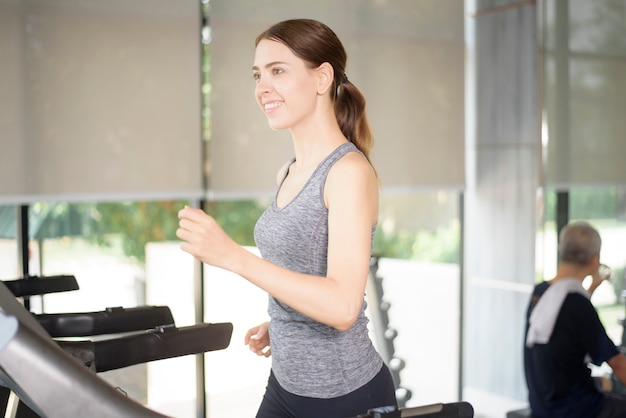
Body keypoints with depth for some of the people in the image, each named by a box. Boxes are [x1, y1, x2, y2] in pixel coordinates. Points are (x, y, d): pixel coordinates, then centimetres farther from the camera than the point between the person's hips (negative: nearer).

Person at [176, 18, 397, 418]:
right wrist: (278, 324, 8)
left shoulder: (349, 171, -18)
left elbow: (343, 305, -27)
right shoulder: (288, 174, 8)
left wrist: (233, 256, -32)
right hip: (286, 384, 8)